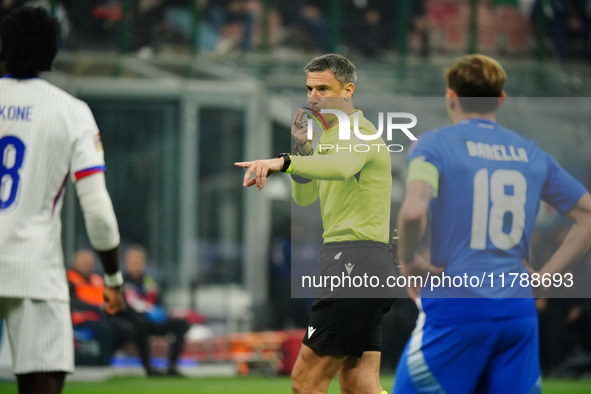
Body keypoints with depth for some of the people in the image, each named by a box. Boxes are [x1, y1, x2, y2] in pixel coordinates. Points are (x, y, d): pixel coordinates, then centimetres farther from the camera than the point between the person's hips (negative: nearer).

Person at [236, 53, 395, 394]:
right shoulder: (330, 136, 22)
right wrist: (302, 149, 7)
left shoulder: (360, 132, -10)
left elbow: (342, 166, -34)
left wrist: (283, 162, -48)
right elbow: (303, 197, 24)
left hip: (356, 262, -10)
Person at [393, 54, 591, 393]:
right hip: (520, 313, 4)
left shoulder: (435, 144, -2)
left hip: (455, 308, -4)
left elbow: (414, 211, -20)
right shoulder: (532, 154, 13)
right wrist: (544, 276, 13)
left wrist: (408, 259, -3)